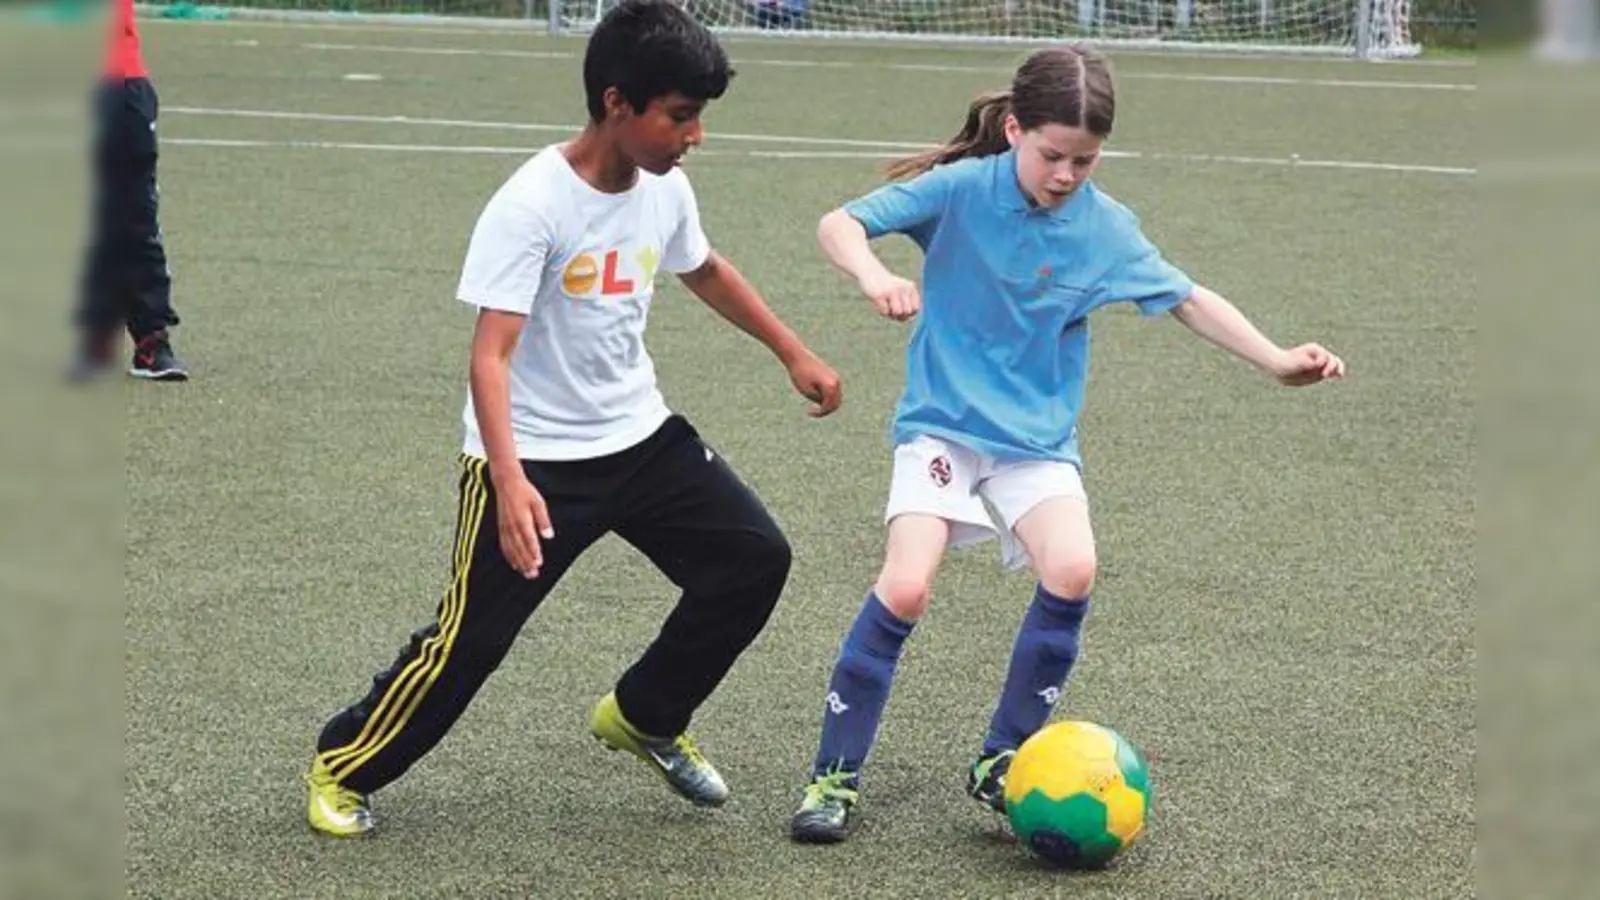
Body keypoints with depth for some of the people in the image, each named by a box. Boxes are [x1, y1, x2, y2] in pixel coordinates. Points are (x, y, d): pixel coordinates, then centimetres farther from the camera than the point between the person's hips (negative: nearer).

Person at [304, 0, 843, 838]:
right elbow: (489, 355, -29)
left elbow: (705, 271, 22)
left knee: (755, 560, -1)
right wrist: (510, 482, -41)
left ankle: (643, 718, 19)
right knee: (470, 637, -5)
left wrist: (794, 354, 25)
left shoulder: (665, 189, -2)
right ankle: (341, 768, 18)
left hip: (639, 437, 7)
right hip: (533, 458, -7)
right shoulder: (532, 205, -24)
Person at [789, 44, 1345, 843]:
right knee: (905, 588, -21)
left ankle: (1001, 762, 0)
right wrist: (873, 275, -37)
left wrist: (1277, 360, 1)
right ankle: (834, 777, -3)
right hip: (943, 424, -3)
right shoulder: (962, 189, -12)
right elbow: (839, 224, -16)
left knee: (1071, 573, -21)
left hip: (1038, 438, 3)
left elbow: (1186, 299, 9)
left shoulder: (1106, 228, -3)